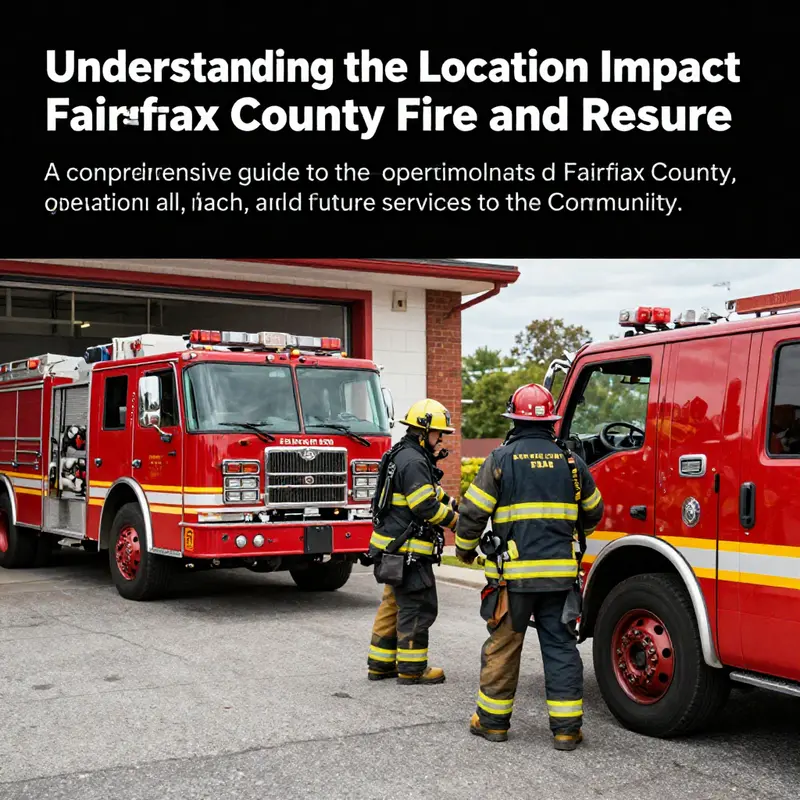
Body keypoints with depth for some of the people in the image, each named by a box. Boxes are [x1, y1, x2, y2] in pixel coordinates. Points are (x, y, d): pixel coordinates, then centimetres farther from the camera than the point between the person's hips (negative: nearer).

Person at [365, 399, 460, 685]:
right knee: (418, 607, -3)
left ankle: (380, 663, 22)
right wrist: (456, 522, -8)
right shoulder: (413, 462, -19)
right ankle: (412, 669, 5)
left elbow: (432, 492, 24)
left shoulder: (406, 456, 16)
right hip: (406, 551, -11)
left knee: (394, 604, 16)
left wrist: (454, 505, 10)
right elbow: (427, 506, -22)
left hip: (395, 549, 11)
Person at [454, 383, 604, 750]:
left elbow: (472, 511, -5)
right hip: (560, 573, 2)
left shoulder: (500, 459, -5)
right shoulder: (570, 461, 6)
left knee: (503, 646, 8)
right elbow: (592, 511, 20)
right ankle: (566, 727, 9)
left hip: (513, 573, -2)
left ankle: (493, 720, 19)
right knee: (561, 647, 7)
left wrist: (465, 549, 13)